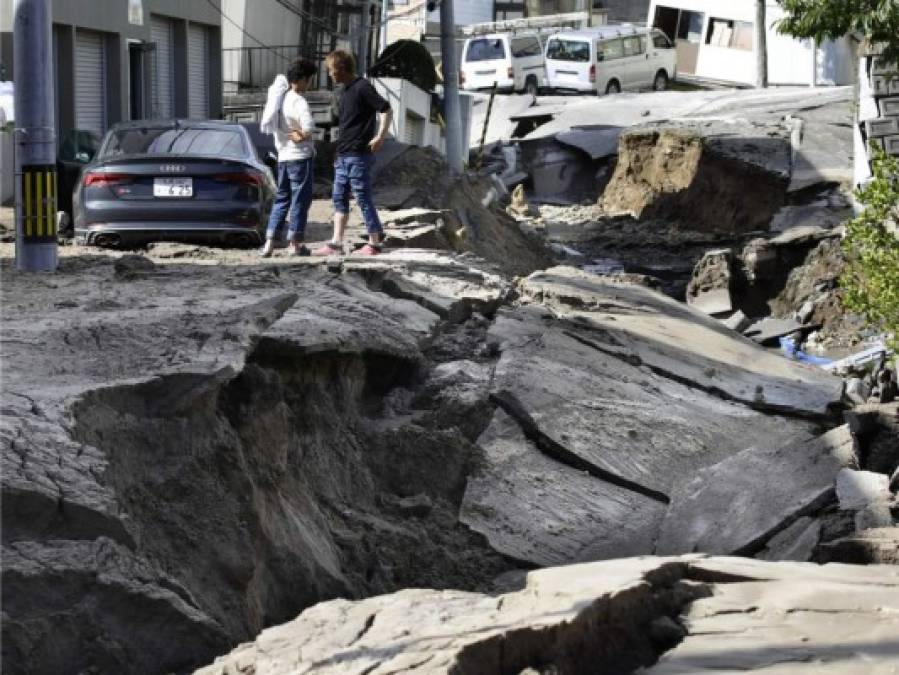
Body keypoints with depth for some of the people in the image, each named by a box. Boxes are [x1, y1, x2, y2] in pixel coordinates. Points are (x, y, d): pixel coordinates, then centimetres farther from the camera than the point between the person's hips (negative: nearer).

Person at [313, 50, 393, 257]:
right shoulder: (345, 91, 16)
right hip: (343, 155, 9)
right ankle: (336, 243, 9)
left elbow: (387, 110, -16)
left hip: (359, 155, -9)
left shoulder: (362, 87, -12)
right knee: (339, 198, 8)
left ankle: (374, 243, 2)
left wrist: (380, 138, -19)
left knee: (363, 198, -4)